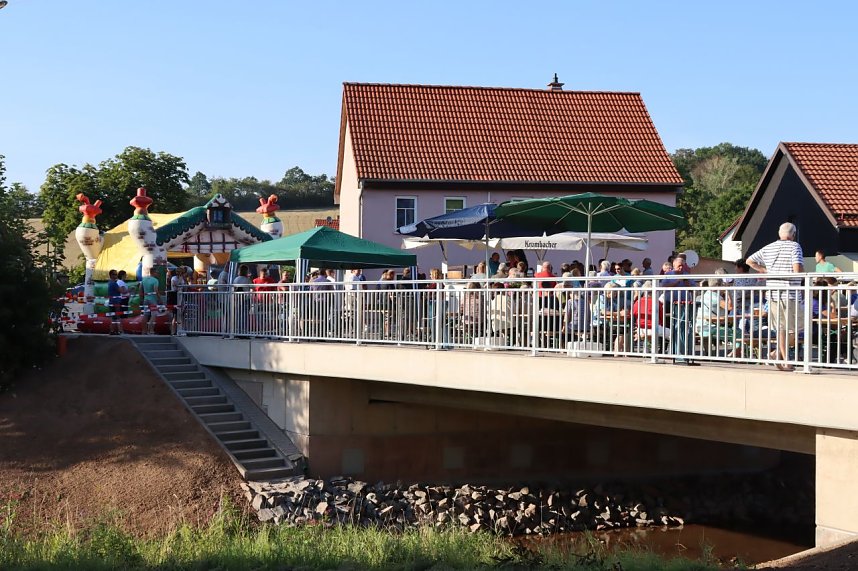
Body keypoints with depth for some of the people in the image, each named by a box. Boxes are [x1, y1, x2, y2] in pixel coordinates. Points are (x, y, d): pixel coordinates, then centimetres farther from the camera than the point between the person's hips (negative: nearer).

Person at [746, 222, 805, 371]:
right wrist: (802, 271, 3)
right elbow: (798, 269, -19)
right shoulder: (794, 246, -7)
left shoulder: (768, 248, 11)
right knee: (796, 328, 9)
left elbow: (750, 261, 18)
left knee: (782, 328, 14)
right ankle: (777, 353, -4)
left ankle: (785, 361, 13)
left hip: (772, 294, 6)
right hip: (790, 293, -6)